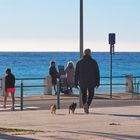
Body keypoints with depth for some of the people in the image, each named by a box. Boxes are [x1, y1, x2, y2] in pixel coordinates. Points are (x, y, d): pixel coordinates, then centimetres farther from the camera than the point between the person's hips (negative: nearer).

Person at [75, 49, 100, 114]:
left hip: (82, 82, 1)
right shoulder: (93, 62, -2)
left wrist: (76, 83, 10)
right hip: (91, 82, -1)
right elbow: (97, 73, -2)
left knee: (84, 95, 13)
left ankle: (84, 104, -10)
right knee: (91, 94, 12)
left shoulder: (79, 62, 3)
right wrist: (97, 83, 2)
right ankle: (87, 105, -11)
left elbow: (76, 73, 4)